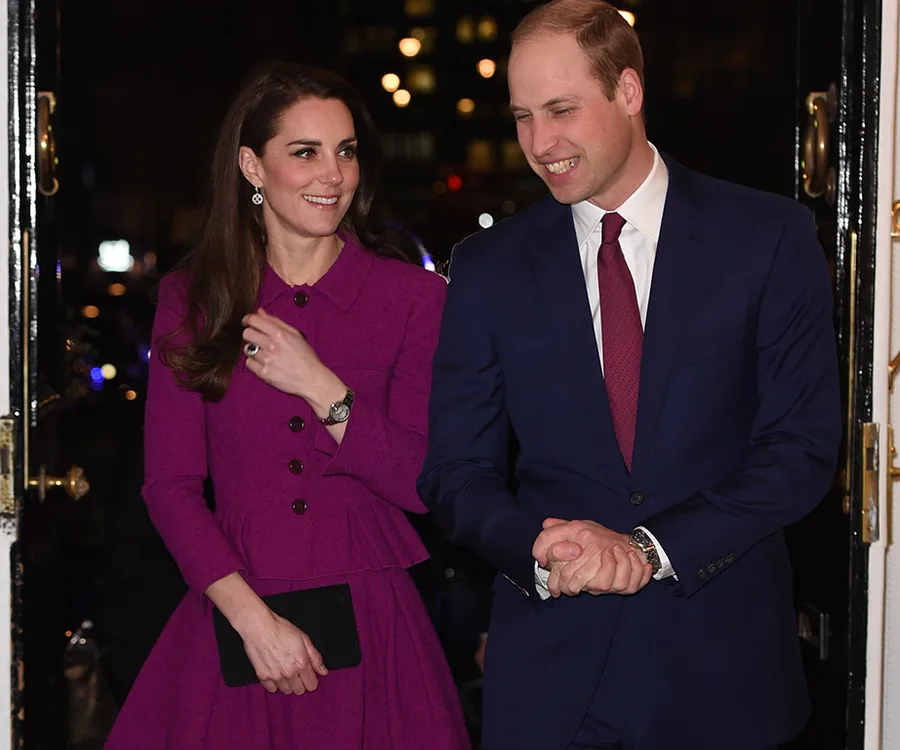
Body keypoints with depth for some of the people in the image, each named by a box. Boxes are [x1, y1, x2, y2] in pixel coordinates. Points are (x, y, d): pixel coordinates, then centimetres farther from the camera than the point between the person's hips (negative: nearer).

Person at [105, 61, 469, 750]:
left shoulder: (416, 297, 0)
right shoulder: (193, 299, 4)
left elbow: (426, 485, -4)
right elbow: (171, 483, -1)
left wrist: (319, 386, -14)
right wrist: (253, 617, -13)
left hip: (370, 629, -1)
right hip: (233, 619, 1)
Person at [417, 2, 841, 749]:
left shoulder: (770, 238, -3)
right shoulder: (488, 266, 3)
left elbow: (802, 445, -6)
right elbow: (456, 468, 3)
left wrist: (651, 549, -15)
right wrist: (538, 551, -16)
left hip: (719, 662, -1)